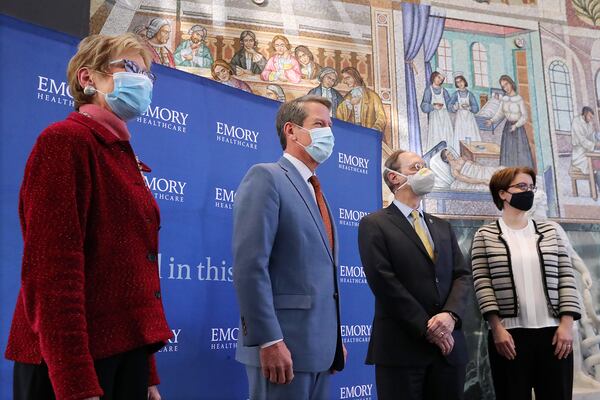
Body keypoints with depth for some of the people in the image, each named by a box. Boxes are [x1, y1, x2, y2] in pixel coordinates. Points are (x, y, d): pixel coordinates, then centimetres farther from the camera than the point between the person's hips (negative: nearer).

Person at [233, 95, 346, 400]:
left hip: (321, 346, 8)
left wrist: (335, 338, 17)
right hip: (283, 345, -8)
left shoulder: (315, 192, 19)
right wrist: (269, 340, -22)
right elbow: (249, 266, -18)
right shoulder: (265, 177, -8)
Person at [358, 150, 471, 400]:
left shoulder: (443, 227, 19)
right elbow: (384, 282, -11)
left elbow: (462, 276, 8)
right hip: (401, 347, -5)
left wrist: (450, 315, -11)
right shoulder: (374, 225, -1)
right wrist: (426, 328, -13)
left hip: (449, 346, 6)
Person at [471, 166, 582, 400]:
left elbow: (566, 278, 7)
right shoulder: (485, 236, 3)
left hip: (553, 332, 3)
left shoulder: (549, 232, 12)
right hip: (509, 334, -2)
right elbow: (482, 283, -3)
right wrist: (496, 327, -12)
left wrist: (567, 324, -3)